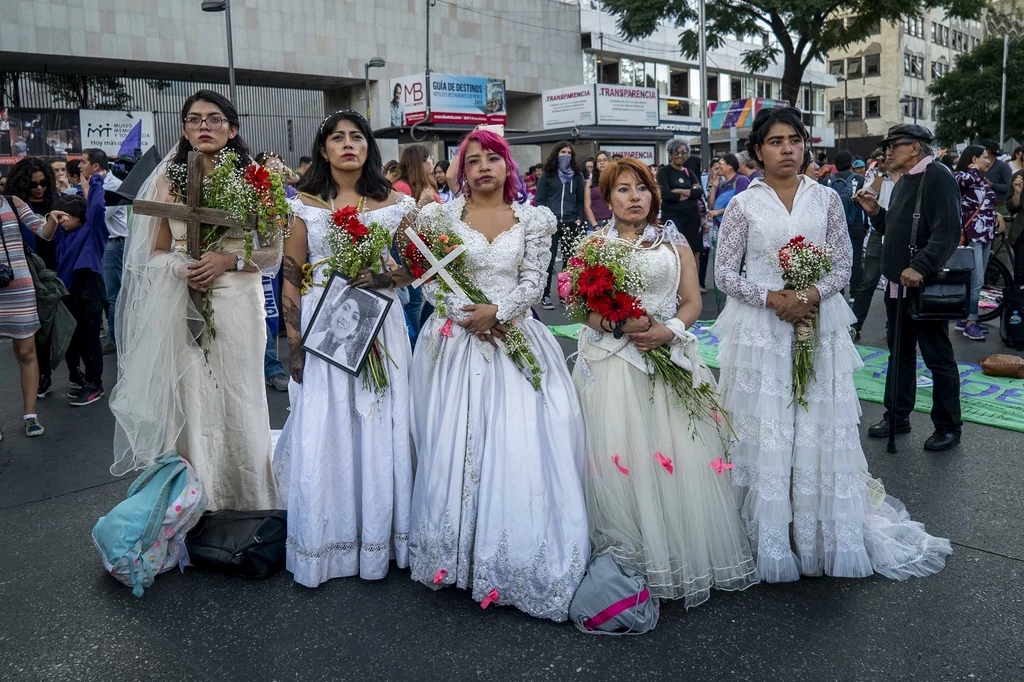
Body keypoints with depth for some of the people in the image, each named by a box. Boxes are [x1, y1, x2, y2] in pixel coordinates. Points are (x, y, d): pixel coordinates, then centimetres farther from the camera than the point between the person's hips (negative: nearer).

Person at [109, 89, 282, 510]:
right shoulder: (168, 181, 10)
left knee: (237, 398, 1)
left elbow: (273, 253, 4)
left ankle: (242, 501, 15)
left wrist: (228, 260, -13)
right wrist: (182, 268, -10)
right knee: (189, 399, 2)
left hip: (237, 303, -1)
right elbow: (156, 252, 12)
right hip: (182, 307, 2)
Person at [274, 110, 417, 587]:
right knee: (322, 434, 2)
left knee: (379, 430, 5)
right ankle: (325, 544, 17)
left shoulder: (395, 204, 5)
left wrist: (382, 278, -15)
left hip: (379, 327, 1)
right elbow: (291, 277, 2)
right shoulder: (304, 205, 3)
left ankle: (378, 538, 20)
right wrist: (294, 344, -4)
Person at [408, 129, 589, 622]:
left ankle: (514, 559, 3)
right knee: (453, 444, -2)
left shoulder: (533, 219, 8)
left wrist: (497, 311, -16)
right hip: (458, 338, 0)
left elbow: (534, 282, 1)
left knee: (520, 446, -7)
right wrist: (470, 315, -11)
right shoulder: (441, 215, 7)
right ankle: (455, 557, 10)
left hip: (515, 338, 0)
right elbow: (430, 280, 2)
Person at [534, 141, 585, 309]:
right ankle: (545, 296, 2)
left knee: (570, 259, 5)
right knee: (548, 259, -3)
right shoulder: (547, 175, 3)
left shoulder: (577, 175, 10)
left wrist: (579, 219, 1)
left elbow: (580, 200, 12)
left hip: (571, 223, 3)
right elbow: (539, 200, 2)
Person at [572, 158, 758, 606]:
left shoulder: (675, 242, 14)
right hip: (613, 359, -1)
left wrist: (668, 330, -14)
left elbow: (692, 301, 6)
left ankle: (685, 553, 11)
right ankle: (631, 553, 7)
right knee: (619, 455, -6)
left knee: (680, 454, -4)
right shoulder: (594, 245, 9)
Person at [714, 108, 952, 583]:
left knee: (821, 430, 5)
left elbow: (844, 264, 6)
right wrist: (773, 298, -14)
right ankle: (771, 538, 15)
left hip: (818, 326, 2)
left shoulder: (826, 199, 6)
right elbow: (725, 273, -1)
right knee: (764, 432, 2)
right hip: (761, 330, -1)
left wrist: (813, 294, -13)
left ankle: (827, 532, 21)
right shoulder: (743, 205, 1)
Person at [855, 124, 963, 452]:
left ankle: (948, 427, 14)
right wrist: (875, 212, 6)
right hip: (898, 283, 9)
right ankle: (897, 415, 27)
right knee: (899, 353, 16)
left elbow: (948, 232, -24)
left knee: (939, 358, 2)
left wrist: (920, 267, -34)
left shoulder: (938, 177, -14)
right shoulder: (903, 182, 15)